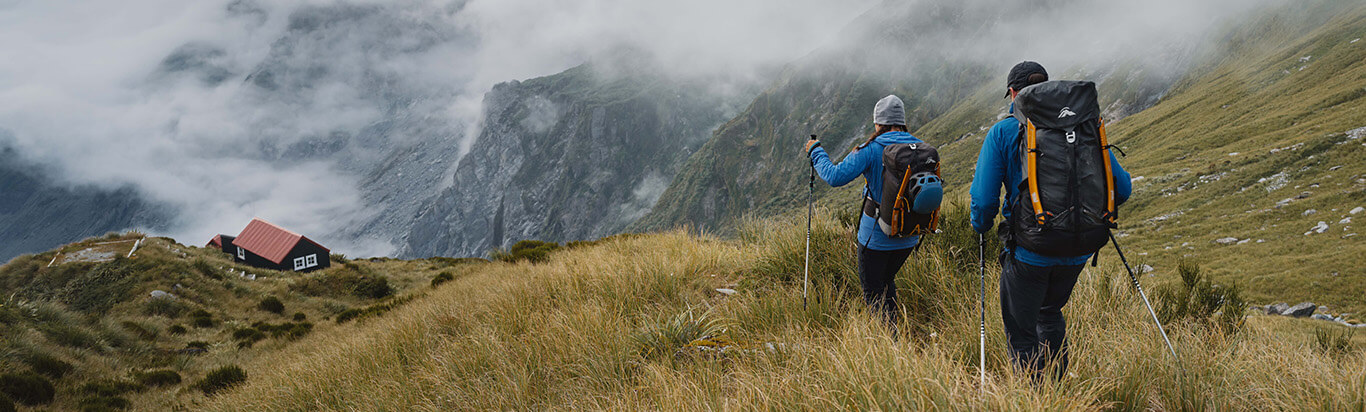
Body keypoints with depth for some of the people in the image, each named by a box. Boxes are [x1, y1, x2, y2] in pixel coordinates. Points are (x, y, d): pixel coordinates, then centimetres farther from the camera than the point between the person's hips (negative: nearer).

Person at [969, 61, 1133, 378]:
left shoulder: (1003, 132, -7)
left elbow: (984, 200, -12)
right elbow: (1122, 187, 4)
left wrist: (980, 227, 10)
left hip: (1028, 252, -4)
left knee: (1021, 334, 11)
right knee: (1050, 313, 29)